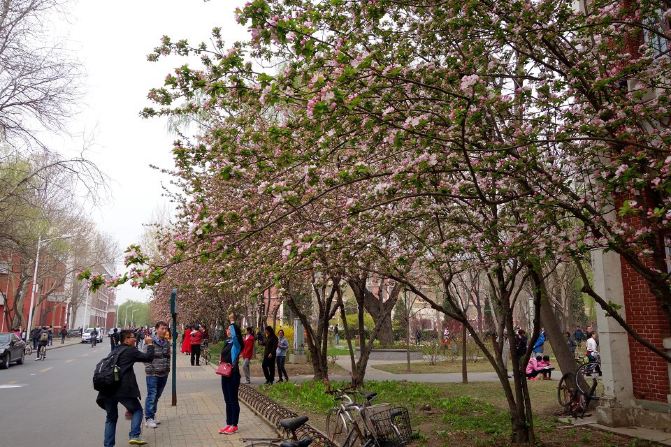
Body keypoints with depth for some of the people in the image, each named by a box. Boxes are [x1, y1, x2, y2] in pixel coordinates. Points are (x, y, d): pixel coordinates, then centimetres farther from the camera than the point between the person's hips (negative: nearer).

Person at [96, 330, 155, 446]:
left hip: (108, 389, 7)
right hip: (123, 389, -7)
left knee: (111, 417, 18)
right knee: (137, 410, 10)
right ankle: (134, 436, -4)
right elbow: (148, 357, -3)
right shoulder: (130, 350, -1)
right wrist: (150, 344, 11)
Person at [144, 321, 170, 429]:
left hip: (164, 374, 6)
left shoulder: (167, 343, 9)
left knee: (157, 395, 14)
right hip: (153, 374, -6)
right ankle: (148, 418, 4)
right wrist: (150, 369, -14)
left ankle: (152, 415, 26)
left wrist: (167, 368, 9)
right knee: (152, 395, -4)